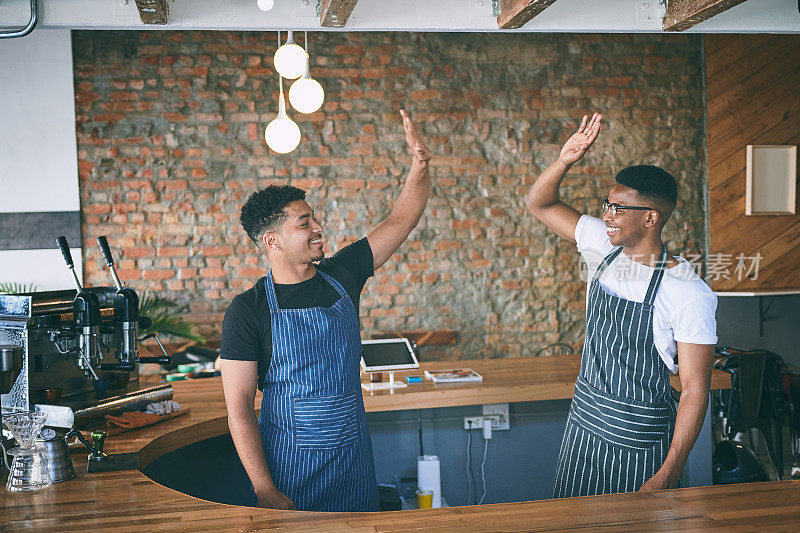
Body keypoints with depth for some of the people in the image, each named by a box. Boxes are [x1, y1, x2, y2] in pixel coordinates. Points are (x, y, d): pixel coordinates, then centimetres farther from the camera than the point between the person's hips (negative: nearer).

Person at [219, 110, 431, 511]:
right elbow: (238, 408, -13)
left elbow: (402, 219, 5)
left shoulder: (341, 275, 0)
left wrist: (420, 164, -11)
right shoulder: (248, 310, -12)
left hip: (353, 458, 4)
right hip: (289, 466, -4)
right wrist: (265, 492, -17)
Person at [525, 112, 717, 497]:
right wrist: (565, 161, -12)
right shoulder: (603, 245, -2)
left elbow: (695, 390, -17)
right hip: (584, 421, 6)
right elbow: (539, 204, 8)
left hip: (639, 440, -6)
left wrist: (669, 475, -19)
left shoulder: (689, 293, -20)